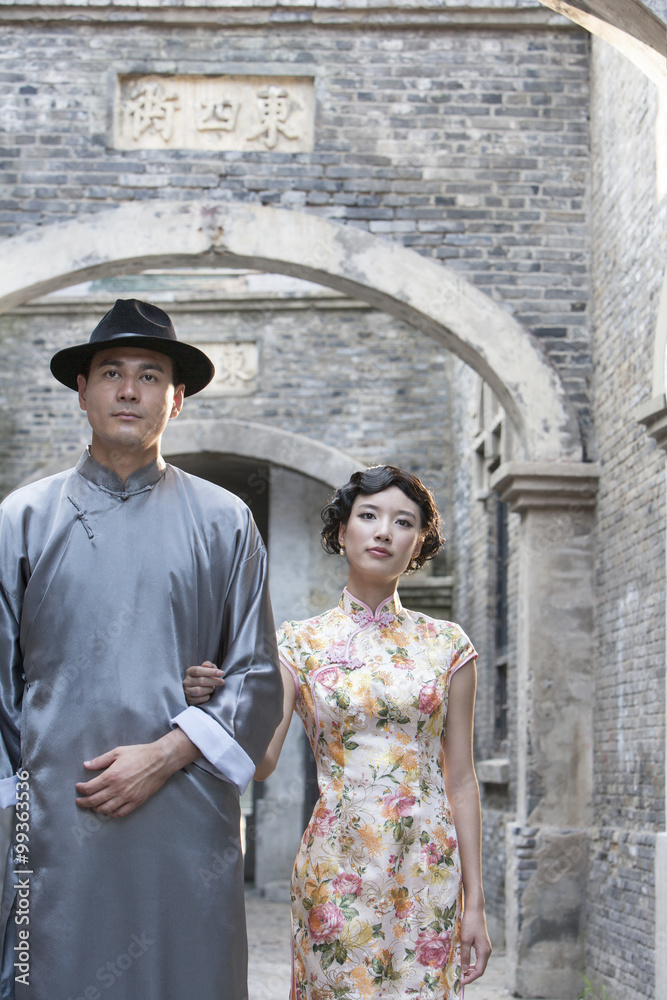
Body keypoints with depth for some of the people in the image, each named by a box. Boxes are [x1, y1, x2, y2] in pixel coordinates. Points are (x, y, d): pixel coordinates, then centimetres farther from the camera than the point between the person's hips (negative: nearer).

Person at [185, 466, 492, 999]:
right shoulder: (299, 643, 2)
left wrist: (475, 901, 0)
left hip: (428, 873, 1)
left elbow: (461, 780, 4)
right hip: (338, 869, -1)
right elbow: (260, 760, -9)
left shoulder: (446, 644, 4)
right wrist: (209, 700, -27)